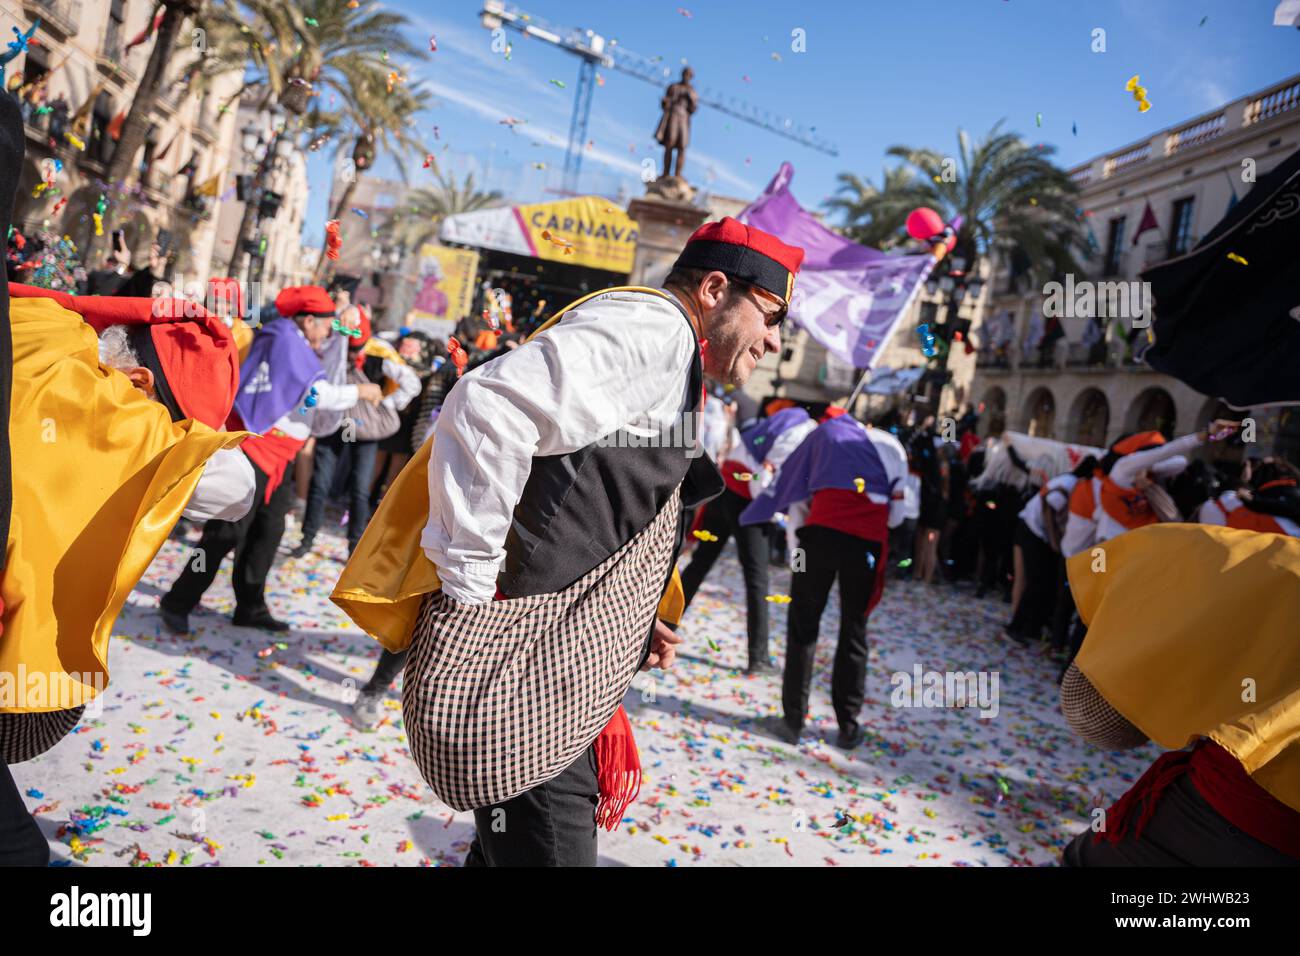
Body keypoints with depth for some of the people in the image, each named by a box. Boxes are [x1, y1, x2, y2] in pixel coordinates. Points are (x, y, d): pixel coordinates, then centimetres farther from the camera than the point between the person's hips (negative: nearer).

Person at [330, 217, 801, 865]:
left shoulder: (671, 365, 21)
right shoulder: (654, 324, -11)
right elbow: (490, 408, -27)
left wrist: (631, 624, 10)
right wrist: (471, 582, -22)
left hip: (546, 675, 10)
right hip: (523, 671, -10)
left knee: (513, 847, 20)